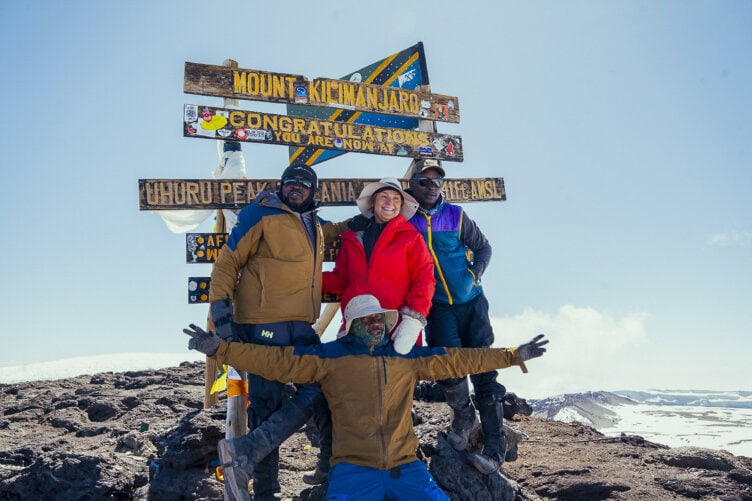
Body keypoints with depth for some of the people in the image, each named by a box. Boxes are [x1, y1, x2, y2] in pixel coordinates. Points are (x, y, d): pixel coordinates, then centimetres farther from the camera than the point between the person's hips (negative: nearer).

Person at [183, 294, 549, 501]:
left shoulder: (407, 357, 13)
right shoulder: (331, 356, 4)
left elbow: (458, 359, 18)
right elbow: (279, 361, -1)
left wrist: (513, 356, 21)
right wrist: (220, 349, -8)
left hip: (406, 467, 3)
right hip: (354, 468, -3)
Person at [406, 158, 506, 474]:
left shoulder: (456, 215, 2)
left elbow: (483, 248, 8)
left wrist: (474, 275, -8)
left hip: (471, 302, 1)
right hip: (437, 307, -1)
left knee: (483, 370, -4)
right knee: (448, 367, -9)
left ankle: (494, 447, 1)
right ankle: (462, 416, 24)